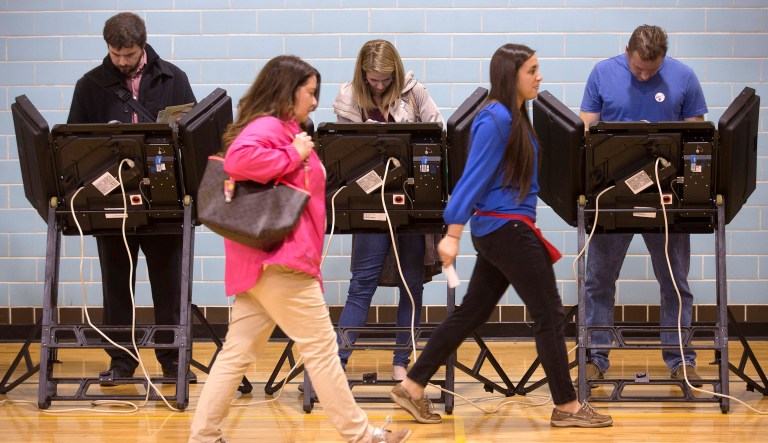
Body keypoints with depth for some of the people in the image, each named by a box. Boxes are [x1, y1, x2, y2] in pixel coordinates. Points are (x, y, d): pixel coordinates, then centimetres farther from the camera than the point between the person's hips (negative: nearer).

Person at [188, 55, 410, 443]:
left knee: (238, 351, 9)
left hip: (261, 261, 10)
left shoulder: (278, 129, 20)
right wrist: (294, 156, -19)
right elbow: (239, 158, -31)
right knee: (320, 347, -3)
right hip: (280, 257, -10)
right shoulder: (268, 127, -12)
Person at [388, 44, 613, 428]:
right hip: (507, 229, -10)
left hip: (502, 230, 10)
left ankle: (412, 388, 16)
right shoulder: (495, 118, -16)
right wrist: (453, 235, -20)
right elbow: (474, 178, -19)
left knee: (470, 314, 12)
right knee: (550, 315, -2)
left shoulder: (514, 116, 12)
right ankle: (566, 407, 6)